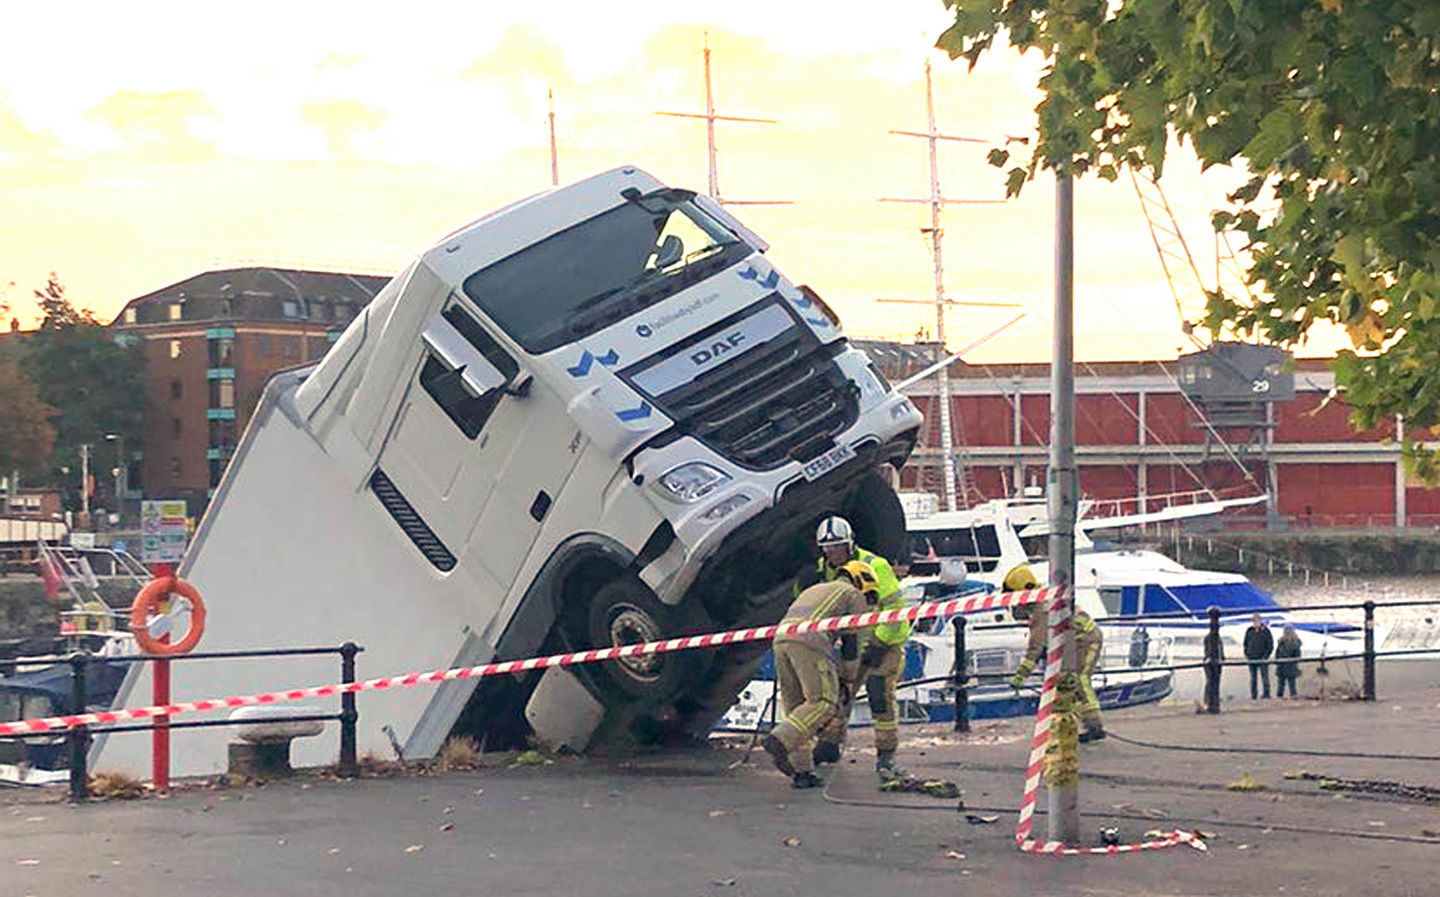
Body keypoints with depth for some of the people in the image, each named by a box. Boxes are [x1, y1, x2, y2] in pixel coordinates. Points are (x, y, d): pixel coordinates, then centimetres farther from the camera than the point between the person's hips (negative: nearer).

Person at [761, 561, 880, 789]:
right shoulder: (854, 596, 18)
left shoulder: (814, 590, 40)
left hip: (780, 641, 7)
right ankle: (780, 740, -27)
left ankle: (802, 771, 4)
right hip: (810, 642, -7)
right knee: (824, 703, -10)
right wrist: (848, 682, 18)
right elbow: (851, 642, 12)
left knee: (796, 705, 10)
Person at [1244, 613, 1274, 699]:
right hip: (1252, 659, 4)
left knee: (1264, 677, -5)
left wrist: (1265, 656, -10)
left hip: (1262, 659, -4)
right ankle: (1253, 696, 10)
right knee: (1253, 678, 6)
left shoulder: (1265, 631, -3)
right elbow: (1246, 643, 17)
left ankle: (1267, 694, -1)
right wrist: (1247, 655, 5)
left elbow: (1270, 645, -2)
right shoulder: (1249, 631, 8)